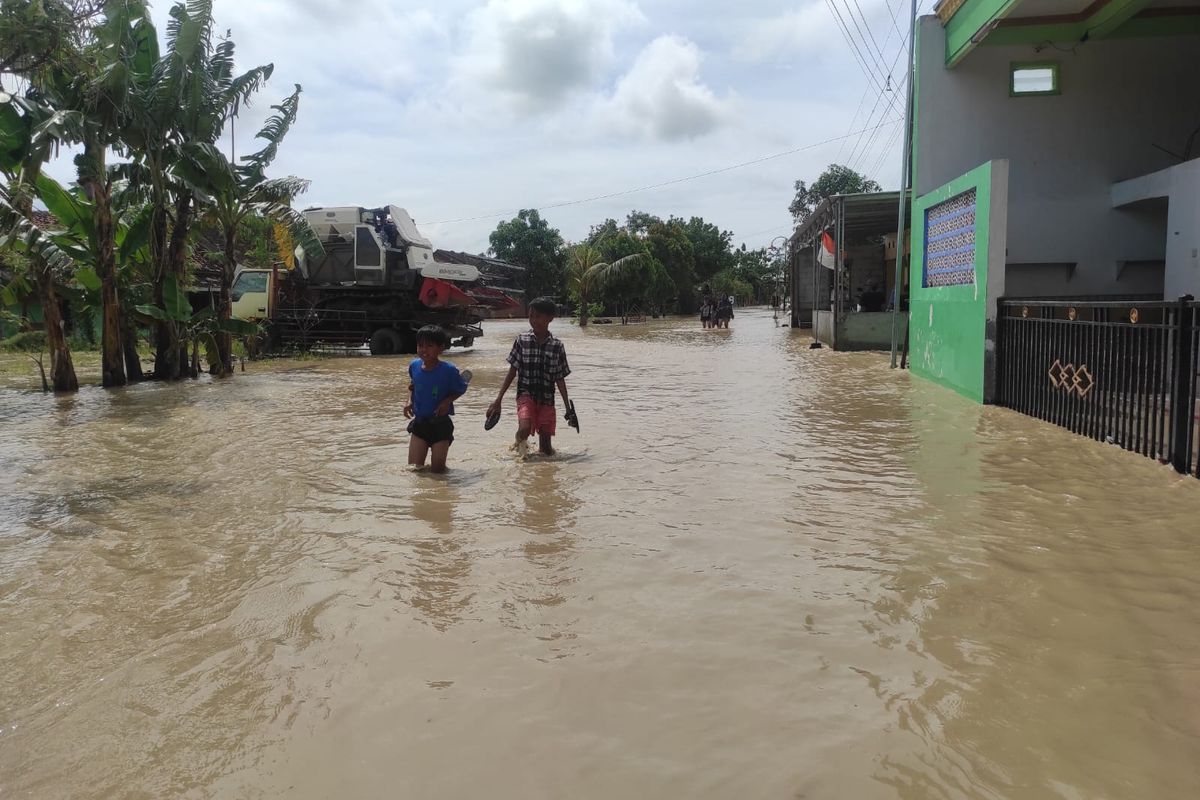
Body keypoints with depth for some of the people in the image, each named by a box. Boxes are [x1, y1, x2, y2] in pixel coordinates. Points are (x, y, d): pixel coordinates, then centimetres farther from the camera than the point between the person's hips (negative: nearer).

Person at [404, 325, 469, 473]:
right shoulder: (414, 366, -3)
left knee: (437, 470, 5)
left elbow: (461, 389, -4)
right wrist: (409, 401, 1)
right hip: (419, 422, 4)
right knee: (414, 468, 2)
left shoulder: (448, 370, -17)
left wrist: (447, 401, -18)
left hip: (441, 424, -3)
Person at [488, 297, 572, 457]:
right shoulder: (522, 340, -1)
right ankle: (519, 442, 7)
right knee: (525, 429, -29)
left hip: (547, 398, 1)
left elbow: (560, 378, 5)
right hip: (526, 394, -1)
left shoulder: (557, 345, -1)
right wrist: (498, 399, -2)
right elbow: (512, 372, 3)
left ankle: (543, 448, 37)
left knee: (547, 451, -1)